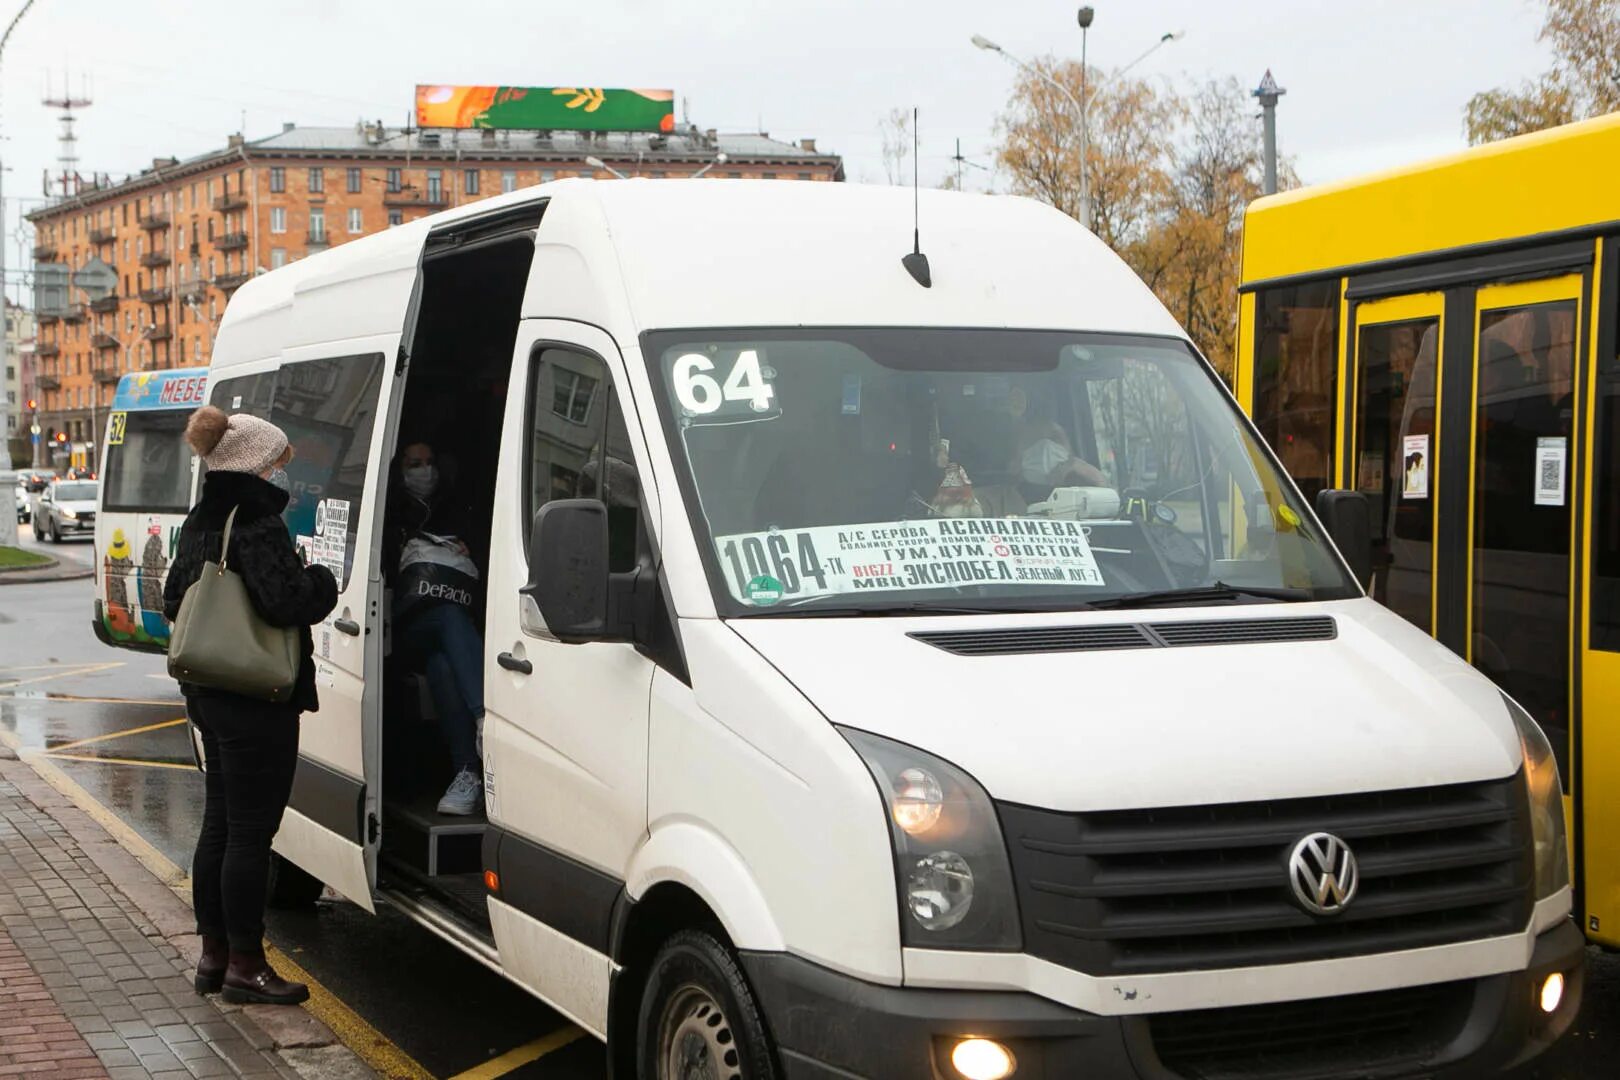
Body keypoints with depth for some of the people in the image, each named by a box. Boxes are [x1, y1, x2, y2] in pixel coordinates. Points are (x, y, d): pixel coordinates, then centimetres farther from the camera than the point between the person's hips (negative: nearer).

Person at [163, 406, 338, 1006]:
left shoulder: (199, 523, 12)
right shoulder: (256, 526, -18)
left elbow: (174, 601, 19)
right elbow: (287, 601, -27)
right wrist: (323, 582, -9)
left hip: (209, 697, 10)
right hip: (258, 703, -10)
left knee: (219, 823, 16)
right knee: (251, 831, -3)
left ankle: (213, 953, 25)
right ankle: (245, 965, 4)